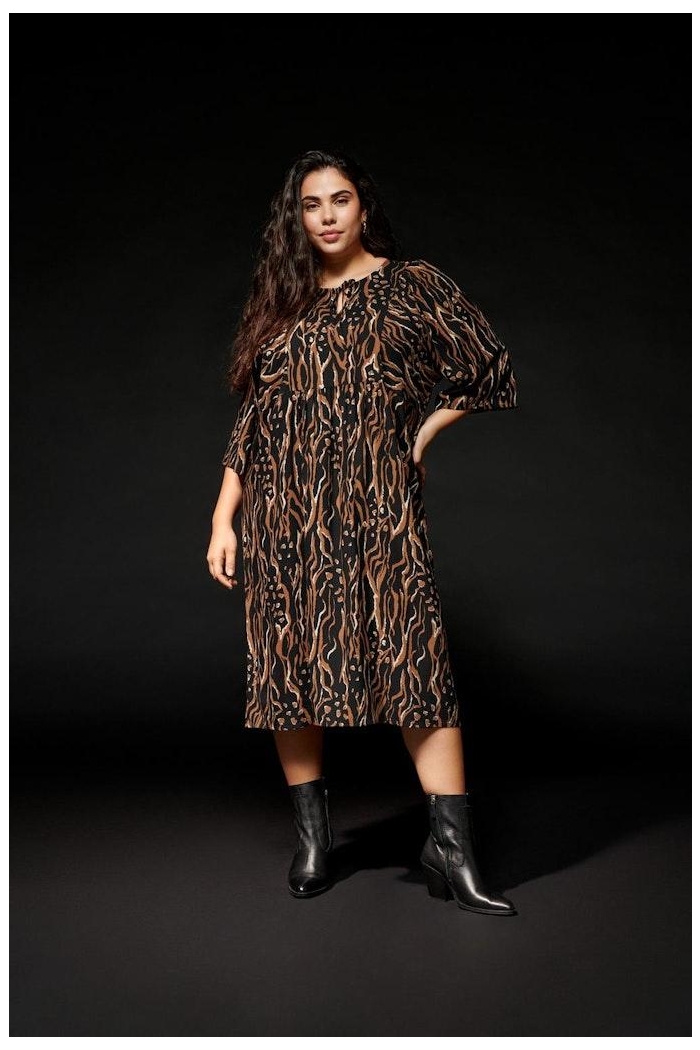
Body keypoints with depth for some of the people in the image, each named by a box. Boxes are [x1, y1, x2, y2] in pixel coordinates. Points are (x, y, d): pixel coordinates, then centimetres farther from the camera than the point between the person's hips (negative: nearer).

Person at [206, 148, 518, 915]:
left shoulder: (411, 285, 6)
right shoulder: (278, 301, 14)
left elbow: (489, 370, 8)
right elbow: (250, 421, 12)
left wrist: (420, 437, 4)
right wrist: (223, 519, 6)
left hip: (379, 508, -3)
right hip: (286, 516, 3)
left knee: (416, 659, -11)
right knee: (288, 667, 3)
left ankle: (451, 847, -8)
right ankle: (311, 836, 15)